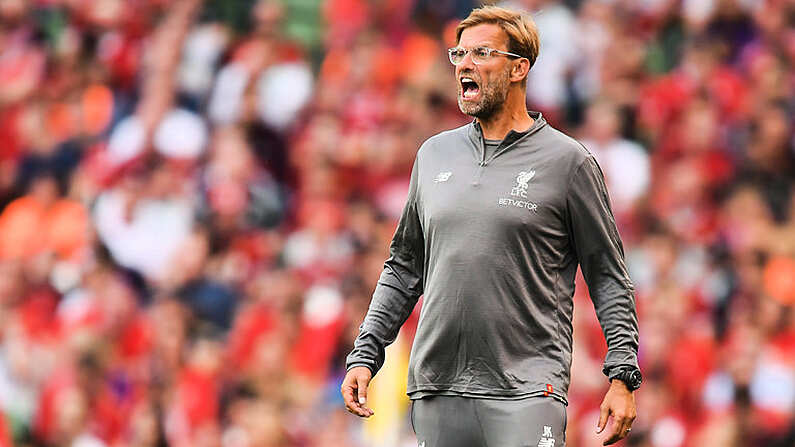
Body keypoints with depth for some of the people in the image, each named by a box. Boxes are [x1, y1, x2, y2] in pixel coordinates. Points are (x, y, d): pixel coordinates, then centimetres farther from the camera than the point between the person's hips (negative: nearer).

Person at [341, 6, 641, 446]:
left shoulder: (567, 161, 1)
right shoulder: (435, 154, 14)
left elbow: (608, 277, 2)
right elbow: (404, 265, 21)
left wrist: (622, 376, -6)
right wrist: (364, 354, 12)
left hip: (526, 391, -4)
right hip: (436, 389, 4)